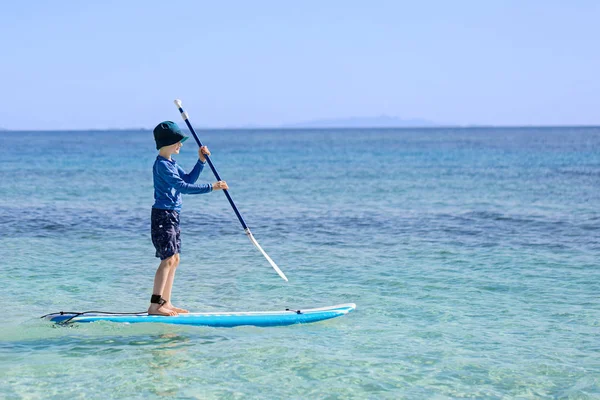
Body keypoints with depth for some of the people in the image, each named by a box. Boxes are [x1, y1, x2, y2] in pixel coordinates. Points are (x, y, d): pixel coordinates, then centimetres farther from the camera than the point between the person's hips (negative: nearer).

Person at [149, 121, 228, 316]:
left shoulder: (171, 164, 17)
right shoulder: (162, 165, -16)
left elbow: (188, 180, 21)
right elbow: (183, 187, -22)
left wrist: (201, 161, 11)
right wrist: (211, 187, -22)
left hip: (172, 216, 10)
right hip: (163, 214, -10)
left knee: (174, 259, 11)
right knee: (168, 259, -15)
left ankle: (166, 303, 14)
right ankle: (154, 305, -18)